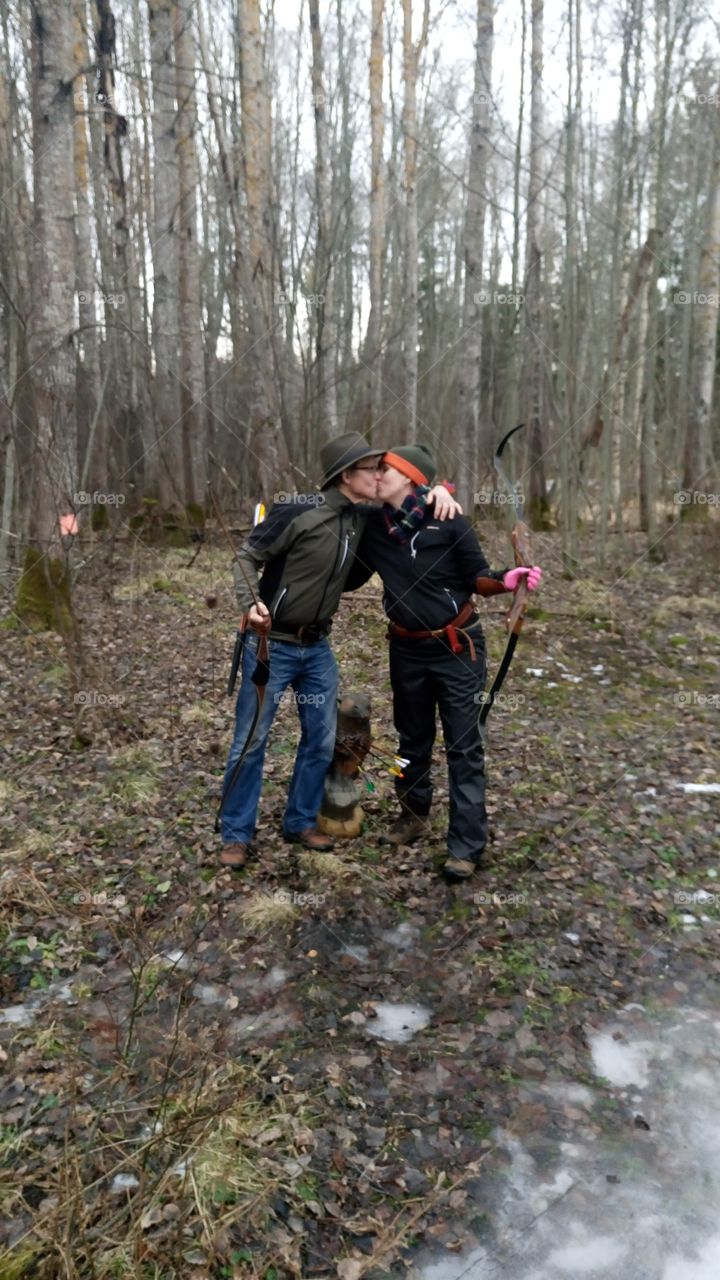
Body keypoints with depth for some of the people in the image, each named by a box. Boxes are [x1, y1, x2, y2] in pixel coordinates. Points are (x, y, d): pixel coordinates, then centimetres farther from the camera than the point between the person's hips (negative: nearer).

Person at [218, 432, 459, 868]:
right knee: (251, 741, 2)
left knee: (322, 739, 10)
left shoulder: (360, 518, 1)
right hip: (271, 644, -6)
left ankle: (300, 822, 27)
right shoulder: (298, 511, -18)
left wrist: (437, 490, -3)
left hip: (318, 647, 6)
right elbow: (248, 557, -11)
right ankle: (237, 834, 16)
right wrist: (251, 604, -29)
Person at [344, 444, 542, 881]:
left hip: (458, 647, -5)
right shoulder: (374, 526, 0)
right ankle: (414, 815, 42)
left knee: (464, 745, -2)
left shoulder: (448, 520, -12)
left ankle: (467, 845, 6)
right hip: (408, 649, 5)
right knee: (412, 738, 20)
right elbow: (350, 577, 10)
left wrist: (507, 579, -29)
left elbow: (475, 577, -10)